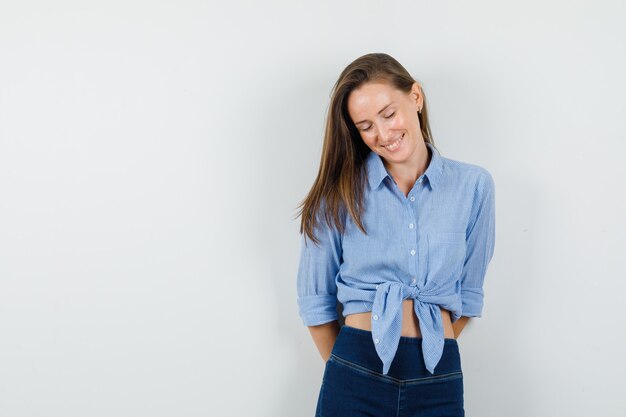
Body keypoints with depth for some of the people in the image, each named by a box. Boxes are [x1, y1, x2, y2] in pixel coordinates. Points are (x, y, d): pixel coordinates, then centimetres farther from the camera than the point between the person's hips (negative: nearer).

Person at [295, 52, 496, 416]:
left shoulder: (473, 185, 1)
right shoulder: (339, 192, -1)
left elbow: (468, 291, 7)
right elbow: (315, 300, 3)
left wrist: (428, 354, 6)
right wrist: (348, 368, 6)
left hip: (439, 381, 1)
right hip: (357, 379, -1)